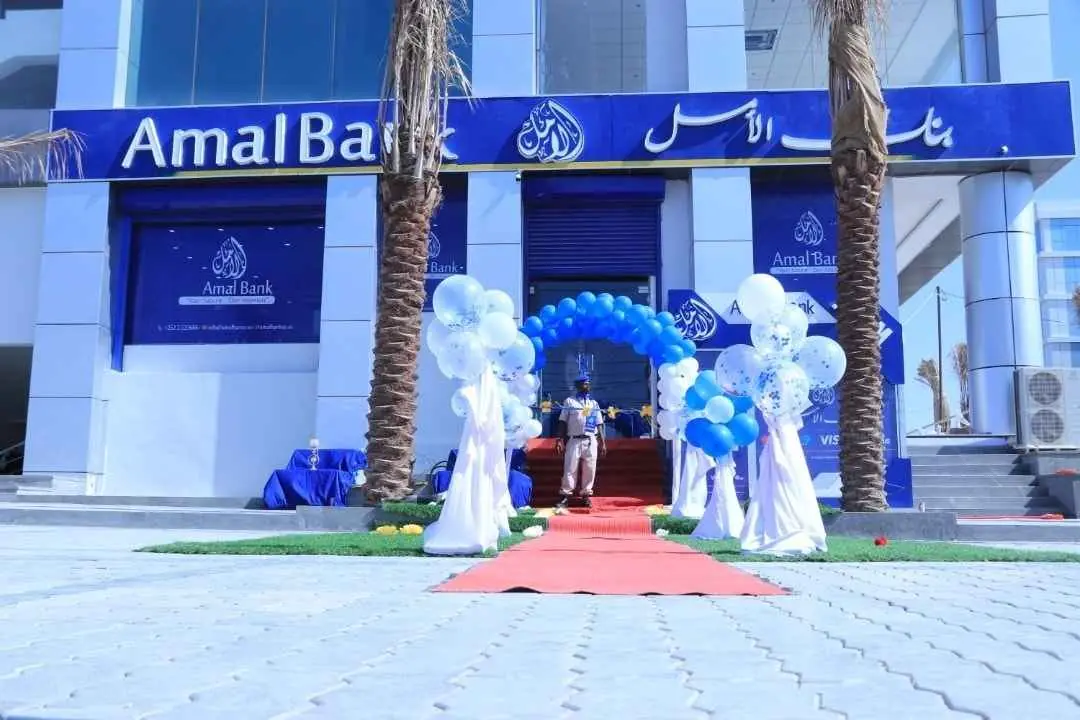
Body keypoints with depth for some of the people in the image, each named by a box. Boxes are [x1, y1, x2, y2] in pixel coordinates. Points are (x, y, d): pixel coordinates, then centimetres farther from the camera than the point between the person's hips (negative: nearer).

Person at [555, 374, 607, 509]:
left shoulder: (594, 403, 14)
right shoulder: (569, 401, 6)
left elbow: (599, 424, 13)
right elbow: (563, 422, 3)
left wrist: (602, 443, 7)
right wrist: (560, 439, -6)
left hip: (591, 441, 3)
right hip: (574, 440, -3)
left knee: (589, 470, 2)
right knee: (570, 469, -5)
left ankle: (586, 495, 11)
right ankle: (566, 496, 0)